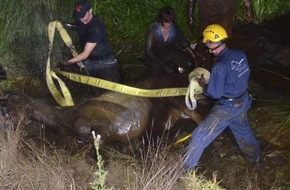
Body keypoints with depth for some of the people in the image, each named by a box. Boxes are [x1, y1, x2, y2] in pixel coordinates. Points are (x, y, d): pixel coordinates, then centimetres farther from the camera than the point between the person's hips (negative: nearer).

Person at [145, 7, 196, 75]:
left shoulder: (174, 26, -14)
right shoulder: (153, 29, -24)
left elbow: (181, 39, 8)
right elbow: (148, 51, -22)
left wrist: (187, 47, -11)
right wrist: (163, 64, -30)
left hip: (170, 52, 3)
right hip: (156, 56, -3)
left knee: (190, 64, -18)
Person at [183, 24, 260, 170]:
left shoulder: (221, 66, -28)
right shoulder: (240, 55, -7)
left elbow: (214, 93, -21)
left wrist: (203, 85, -2)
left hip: (227, 107, -7)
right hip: (243, 102, 7)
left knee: (201, 135, 0)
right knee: (242, 129, 32)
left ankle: (185, 168, 8)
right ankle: (254, 157, 53)